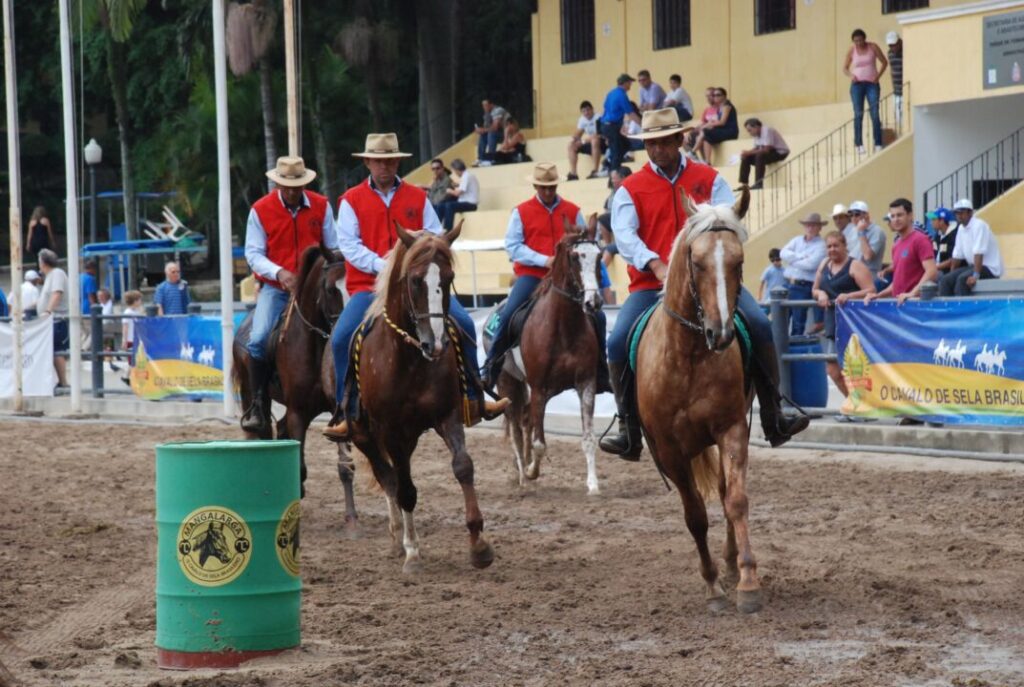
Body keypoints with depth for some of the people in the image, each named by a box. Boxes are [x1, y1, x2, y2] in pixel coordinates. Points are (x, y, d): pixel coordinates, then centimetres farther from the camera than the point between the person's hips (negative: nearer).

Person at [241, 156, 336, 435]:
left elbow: (333, 248, 8)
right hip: (275, 288, -2)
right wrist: (279, 273, -21)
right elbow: (253, 254, -4)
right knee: (258, 339, -21)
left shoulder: (321, 206, 2)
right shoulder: (260, 210, -2)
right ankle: (258, 406, -15)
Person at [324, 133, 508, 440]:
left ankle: (473, 399, 1)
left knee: (463, 323, -13)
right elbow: (349, 244, -6)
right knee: (342, 337, -24)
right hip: (369, 285, -2)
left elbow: (435, 239, 5)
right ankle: (346, 412, -13)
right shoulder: (351, 201, 5)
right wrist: (381, 265, -19)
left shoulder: (417, 198, 11)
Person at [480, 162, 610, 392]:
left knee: (597, 316, -8)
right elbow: (512, 246, -6)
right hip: (531, 275, -2)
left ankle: (600, 372, 6)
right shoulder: (521, 212, 2)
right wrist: (543, 260, -16)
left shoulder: (572, 211, 7)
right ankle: (491, 369, -11)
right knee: (508, 315, -23)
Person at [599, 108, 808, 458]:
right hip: (651, 282, -1)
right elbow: (624, 235, -10)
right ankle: (629, 431, -9)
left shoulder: (709, 179, 9)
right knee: (618, 342, -21)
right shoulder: (630, 189, 4)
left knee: (759, 325, -18)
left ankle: (774, 419, -8)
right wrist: (658, 266, -26)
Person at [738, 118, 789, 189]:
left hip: (780, 152, -9)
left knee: (759, 156, -34)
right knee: (746, 158, -2)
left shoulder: (767, 131, -24)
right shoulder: (757, 134, 2)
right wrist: (746, 153, -16)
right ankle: (744, 184, -4)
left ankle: (758, 183, -32)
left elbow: (766, 150, -30)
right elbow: (756, 148, 4)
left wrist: (749, 152, -28)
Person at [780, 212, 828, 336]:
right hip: (788, 284, 5)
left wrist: (792, 260, -5)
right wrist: (800, 256, -12)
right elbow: (784, 253, 0)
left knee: (798, 323, 1)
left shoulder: (820, 245, -4)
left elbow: (811, 264, -17)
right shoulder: (797, 240, 14)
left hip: (804, 287, -5)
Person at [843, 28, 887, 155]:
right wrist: (851, 75, -11)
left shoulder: (873, 47, -1)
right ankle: (859, 145, -7)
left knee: (875, 114, -8)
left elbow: (884, 62, 7)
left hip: (872, 84, 0)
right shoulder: (851, 51, 1)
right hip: (857, 84, 0)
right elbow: (845, 68, 10)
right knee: (858, 114, -7)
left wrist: (878, 76, -6)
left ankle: (878, 145, -7)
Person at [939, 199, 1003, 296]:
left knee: (962, 279, -31)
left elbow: (978, 253, -24)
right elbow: (957, 255, 14)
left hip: (990, 267, -8)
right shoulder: (961, 229, 10)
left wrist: (975, 275, -31)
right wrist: (951, 274, 8)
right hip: (973, 266, 8)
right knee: (945, 281, -9)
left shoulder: (979, 225, -15)